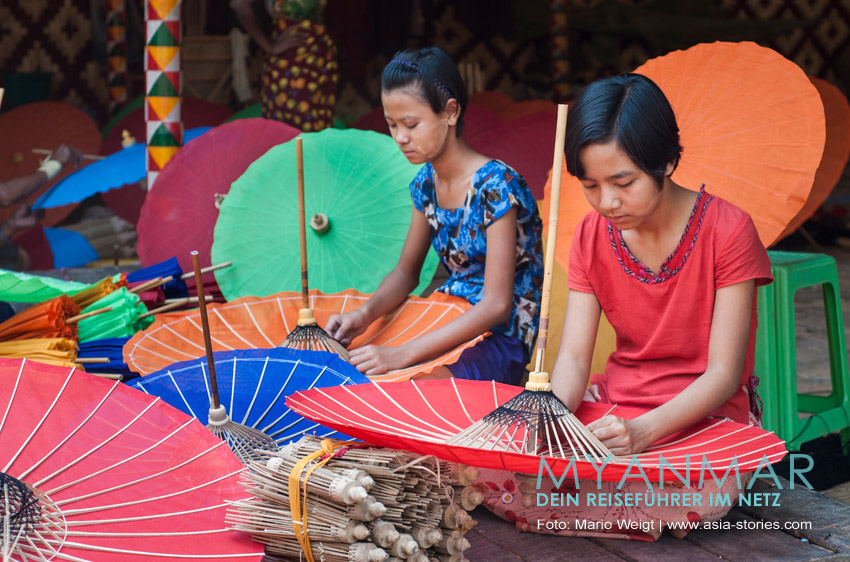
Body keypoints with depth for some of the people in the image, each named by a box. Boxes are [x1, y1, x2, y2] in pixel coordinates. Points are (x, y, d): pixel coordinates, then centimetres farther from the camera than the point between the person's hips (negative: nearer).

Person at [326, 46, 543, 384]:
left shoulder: (495, 185, -18)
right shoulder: (426, 183, 5)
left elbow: (497, 306, -22)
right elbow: (406, 272, 15)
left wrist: (402, 354, -27)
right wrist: (365, 313, -8)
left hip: (501, 338, -7)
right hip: (451, 323, 7)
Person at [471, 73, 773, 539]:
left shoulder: (727, 231, -14)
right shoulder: (592, 237, 1)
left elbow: (723, 374, -16)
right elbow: (573, 355, -4)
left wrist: (643, 431, -33)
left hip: (707, 413, -3)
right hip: (617, 402, 4)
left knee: (695, 492, -38)